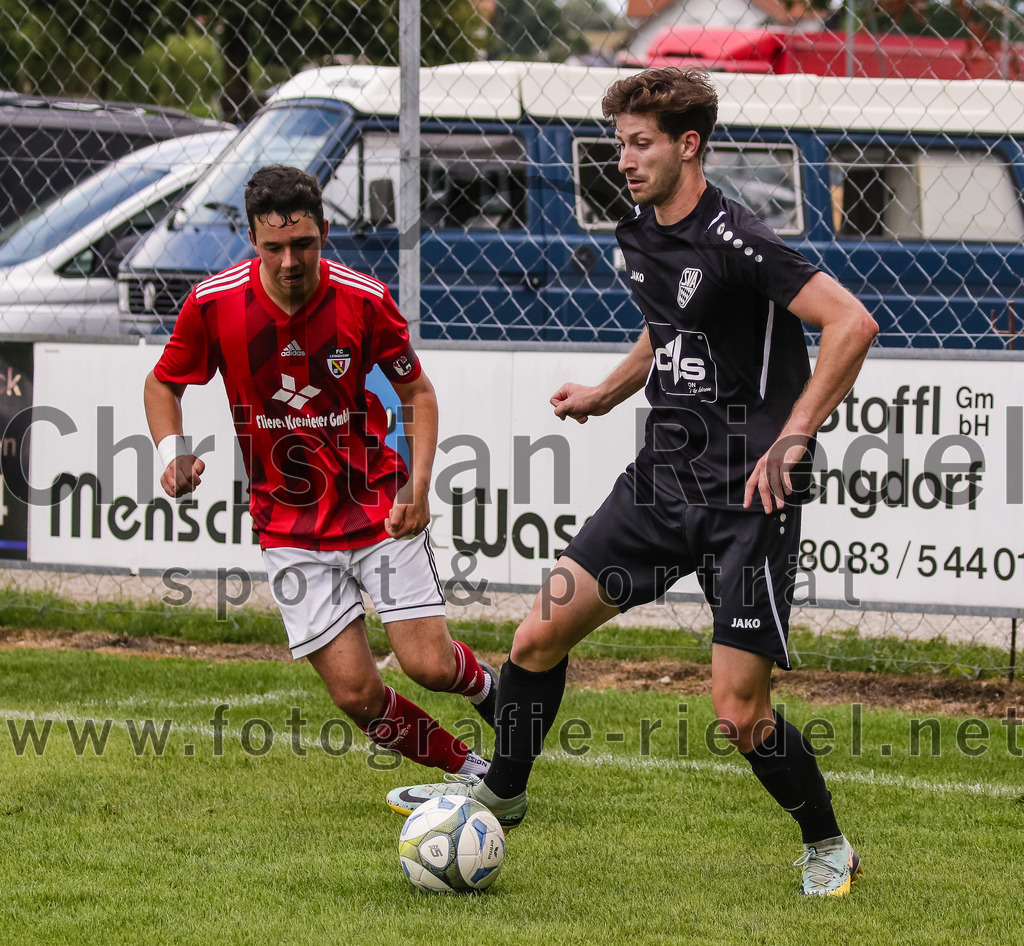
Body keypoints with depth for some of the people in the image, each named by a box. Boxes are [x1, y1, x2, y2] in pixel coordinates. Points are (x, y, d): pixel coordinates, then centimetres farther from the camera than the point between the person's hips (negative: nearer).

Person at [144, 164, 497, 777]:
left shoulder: (364, 301, -14)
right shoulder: (213, 304, -13)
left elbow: (416, 391, 2)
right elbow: (164, 383, 5)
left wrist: (418, 485, -10)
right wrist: (173, 452, -13)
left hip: (378, 508, -1)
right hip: (290, 530, 1)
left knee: (430, 666, -9)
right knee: (357, 693, -7)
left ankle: (485, 684, 29)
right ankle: (472, 771, 18)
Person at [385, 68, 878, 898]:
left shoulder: (733, 241, -18)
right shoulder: (640, 235, 8)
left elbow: (852, 325, -24)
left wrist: (792, 439, -25)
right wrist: (605, 395, 26)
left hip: (746, 496, -8)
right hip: (663, 478, 8)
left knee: (739, 714, -8)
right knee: (543, 632, 4)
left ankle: (828, 849, 15)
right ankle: (501, 791, 26)